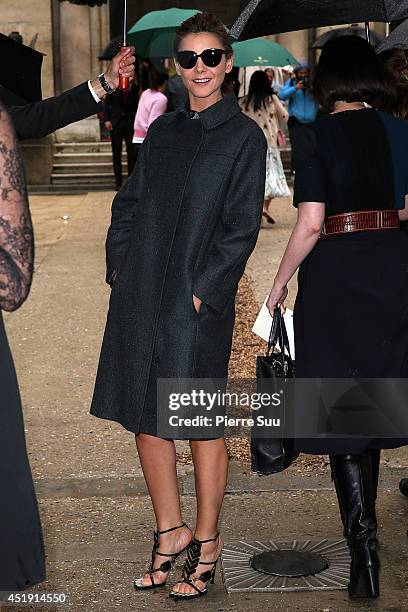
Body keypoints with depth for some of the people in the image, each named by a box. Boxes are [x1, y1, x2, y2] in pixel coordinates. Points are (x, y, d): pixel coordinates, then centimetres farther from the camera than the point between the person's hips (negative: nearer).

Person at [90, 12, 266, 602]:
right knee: (146, 417, 11)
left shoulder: (244, 136, -3)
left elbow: (241, 227, -8)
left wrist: (204, 290, -13)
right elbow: (129, 202, 16)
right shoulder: (163, 130, 14)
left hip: (198, 301, -5)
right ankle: (171, 531, 27)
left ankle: (207, 541, 20)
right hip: (141, 295, 6)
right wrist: (119, 263, 4)